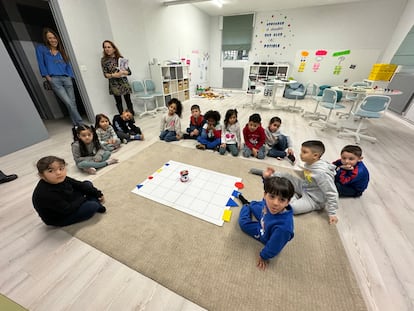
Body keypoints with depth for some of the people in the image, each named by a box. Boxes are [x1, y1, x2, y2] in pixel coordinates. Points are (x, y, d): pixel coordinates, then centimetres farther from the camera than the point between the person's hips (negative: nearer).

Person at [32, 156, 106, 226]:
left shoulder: (61, 179, -14)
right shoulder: (46, 194, -36)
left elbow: (80, 185, -1)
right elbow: (67, 209, -30)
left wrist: (98, 194, -1)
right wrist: (82, 199, -14)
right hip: (59, 218, -8)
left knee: (88, 184, 7)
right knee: (92, 206, -26)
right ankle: (96, 205, 8)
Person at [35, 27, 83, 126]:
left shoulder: (61, 51, 23)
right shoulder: (41, 49, 13)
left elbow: (68, 65, 19)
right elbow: (42, 65, 7)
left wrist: (70, 77, 4)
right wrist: (48, 78, -3)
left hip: (66, 78, 3)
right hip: (54, 80, -3)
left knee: (73, 102, -7)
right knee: (69, 103, -15)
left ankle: (77, 124, 0)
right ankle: (80, 123, -13)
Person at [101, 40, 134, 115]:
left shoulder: (120, 58, 4)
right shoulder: (104, 60, 3)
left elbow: (129, 71, 2)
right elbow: (105, 74, -2)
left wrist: (122, 72, -17)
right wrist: (113, 75, -20)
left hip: (124, 82, 0)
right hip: (114, 85, 0)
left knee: (128, 100, 2)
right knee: (118, 102, 3)